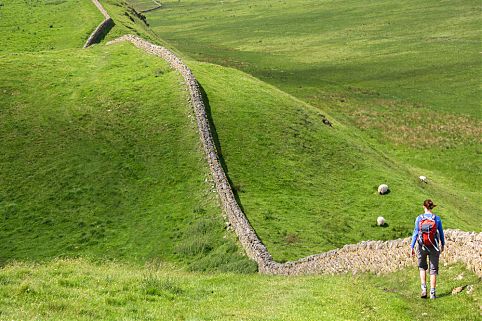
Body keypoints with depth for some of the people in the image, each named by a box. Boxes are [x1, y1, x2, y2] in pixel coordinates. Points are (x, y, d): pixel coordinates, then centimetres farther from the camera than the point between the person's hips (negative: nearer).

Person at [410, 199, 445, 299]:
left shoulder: (419, 218, -8)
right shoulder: (437, 218, -6)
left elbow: (415, 233, -7)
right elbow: (441, 233, 3)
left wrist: (412, 247, -3)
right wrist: (443, 245, 18)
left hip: (422, 247, 0)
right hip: (434, 247, 0)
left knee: (422, 267, 21)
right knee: (433, 270, 8)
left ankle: (424, 289, 9)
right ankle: (432, 293, 8)